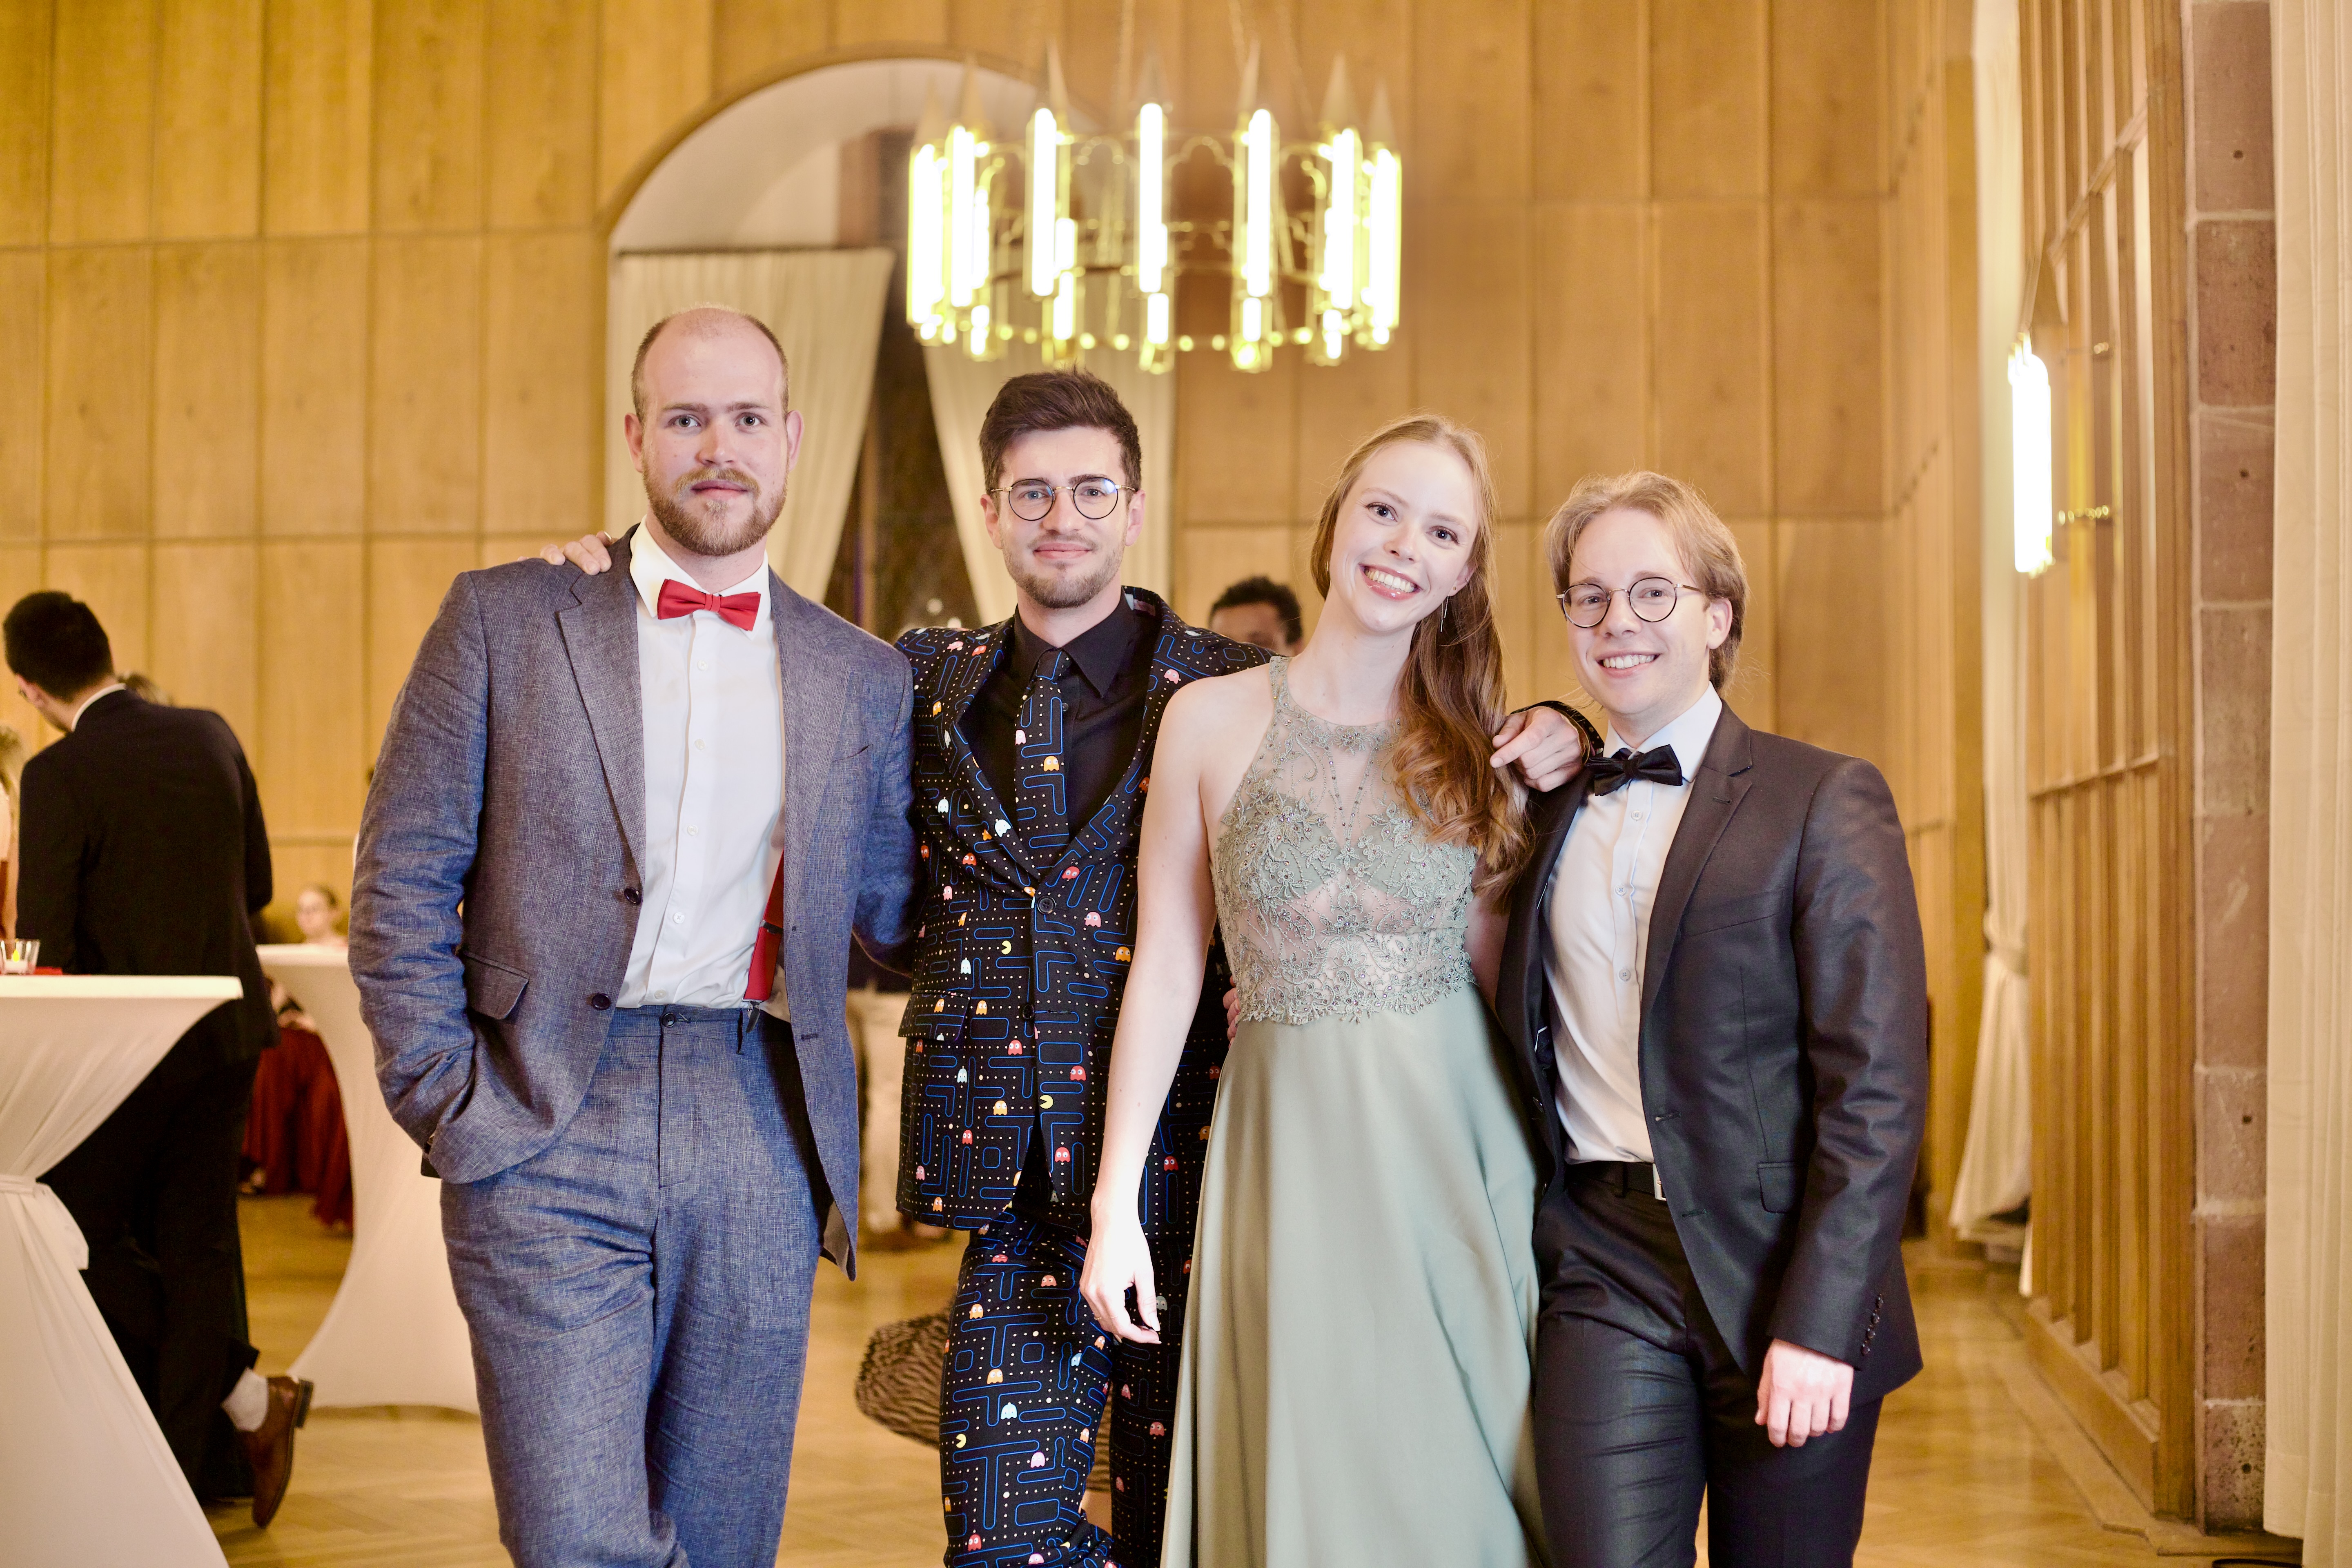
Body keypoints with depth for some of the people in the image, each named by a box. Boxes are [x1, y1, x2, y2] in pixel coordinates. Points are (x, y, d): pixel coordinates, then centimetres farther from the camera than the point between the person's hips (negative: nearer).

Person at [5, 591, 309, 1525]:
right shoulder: (212, 737, 2)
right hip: (229, 1026, 6)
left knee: (86, 1235, 10)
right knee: (197, 1241, 11)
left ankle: (246, 1394, 1)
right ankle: (196, 1473, 15)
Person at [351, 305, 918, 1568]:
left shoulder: (862, 676, 13)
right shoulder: (504, 620, 6)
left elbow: (891, 909, 14)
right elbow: (401, 882, 4)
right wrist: (449, 1104, -3)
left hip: (759, 1140, 3)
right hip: (547, 1133, -2)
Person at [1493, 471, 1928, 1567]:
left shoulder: (1822, 801, -2)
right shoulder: (1547, 813, 13)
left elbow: (1878, 1086, -8)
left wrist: (1818, 1322, -14)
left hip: (1780, 1273, -3)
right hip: (1602, 1270, 3)